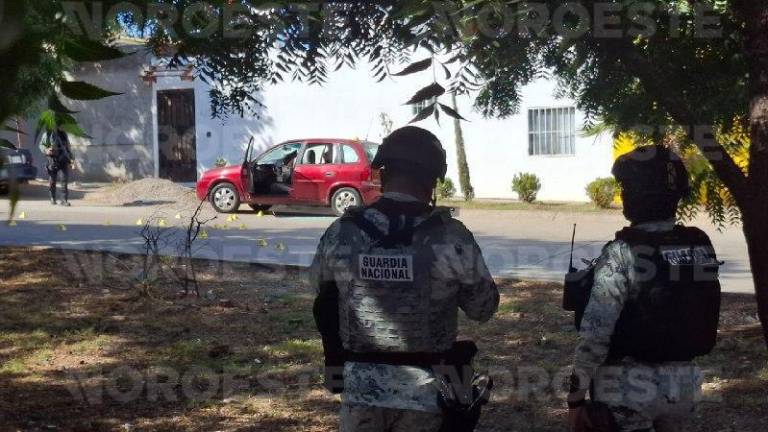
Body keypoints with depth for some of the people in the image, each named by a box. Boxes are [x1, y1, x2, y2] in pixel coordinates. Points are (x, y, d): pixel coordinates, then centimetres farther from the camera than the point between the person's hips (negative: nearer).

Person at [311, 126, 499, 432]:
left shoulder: (340, 234, -9)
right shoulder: (450, 237, -15)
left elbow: (321, 287, 10)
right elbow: (483, 308, -3)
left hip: (360, 387, 2)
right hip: (426, 389, -2)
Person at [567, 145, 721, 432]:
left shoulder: (623, 254, -19)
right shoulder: (702, 247, -1)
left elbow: (595, 335, -20)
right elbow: (703, 321, 5)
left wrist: (576, 397, -13)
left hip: (629, 390, -6)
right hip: (685, 386, 6)